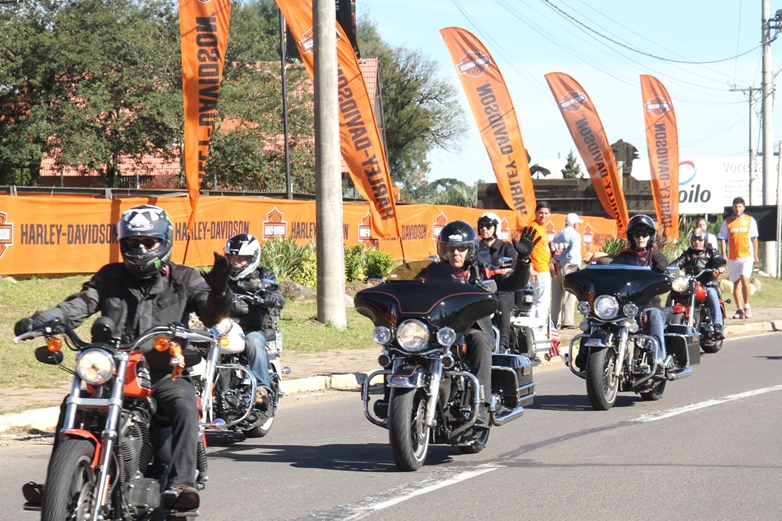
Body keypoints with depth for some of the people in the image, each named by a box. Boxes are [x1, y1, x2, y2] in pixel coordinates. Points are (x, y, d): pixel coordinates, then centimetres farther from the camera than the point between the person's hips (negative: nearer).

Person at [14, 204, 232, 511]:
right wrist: (36, 321, -14)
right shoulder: (110, 277, 16)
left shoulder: (183, 279, 9)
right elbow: (77, 306, 5)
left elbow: (212, 317, -3)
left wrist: (218, 291, -26)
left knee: (185, 406, -31)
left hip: (165, 373, -2)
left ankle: (181, 483, -35)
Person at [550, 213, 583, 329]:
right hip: (569, 267, -7)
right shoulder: (575, 235, -5)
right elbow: (572, 253, -18)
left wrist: (557, 263, 0)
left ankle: (555, 321, 9)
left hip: (557, 268, 7)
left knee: (556, 296, 8)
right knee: (569, 296, -5)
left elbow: (552, 250, 12)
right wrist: (561, 264, -12)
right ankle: (567, 321, -8)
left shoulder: (557, 235, 19)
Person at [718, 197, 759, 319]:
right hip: (732, 257, 2)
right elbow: (723, 239, 7)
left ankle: (747, 306, -5)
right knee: (736, 283, 5)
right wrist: (724, 255, -2)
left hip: (747, 255, -2)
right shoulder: (727, 222, 7)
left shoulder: (750, 220, 6)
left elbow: (754, 239, 7)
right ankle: (739, 309, 9)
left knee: (744, 279, -17)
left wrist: (755, 255, 3)